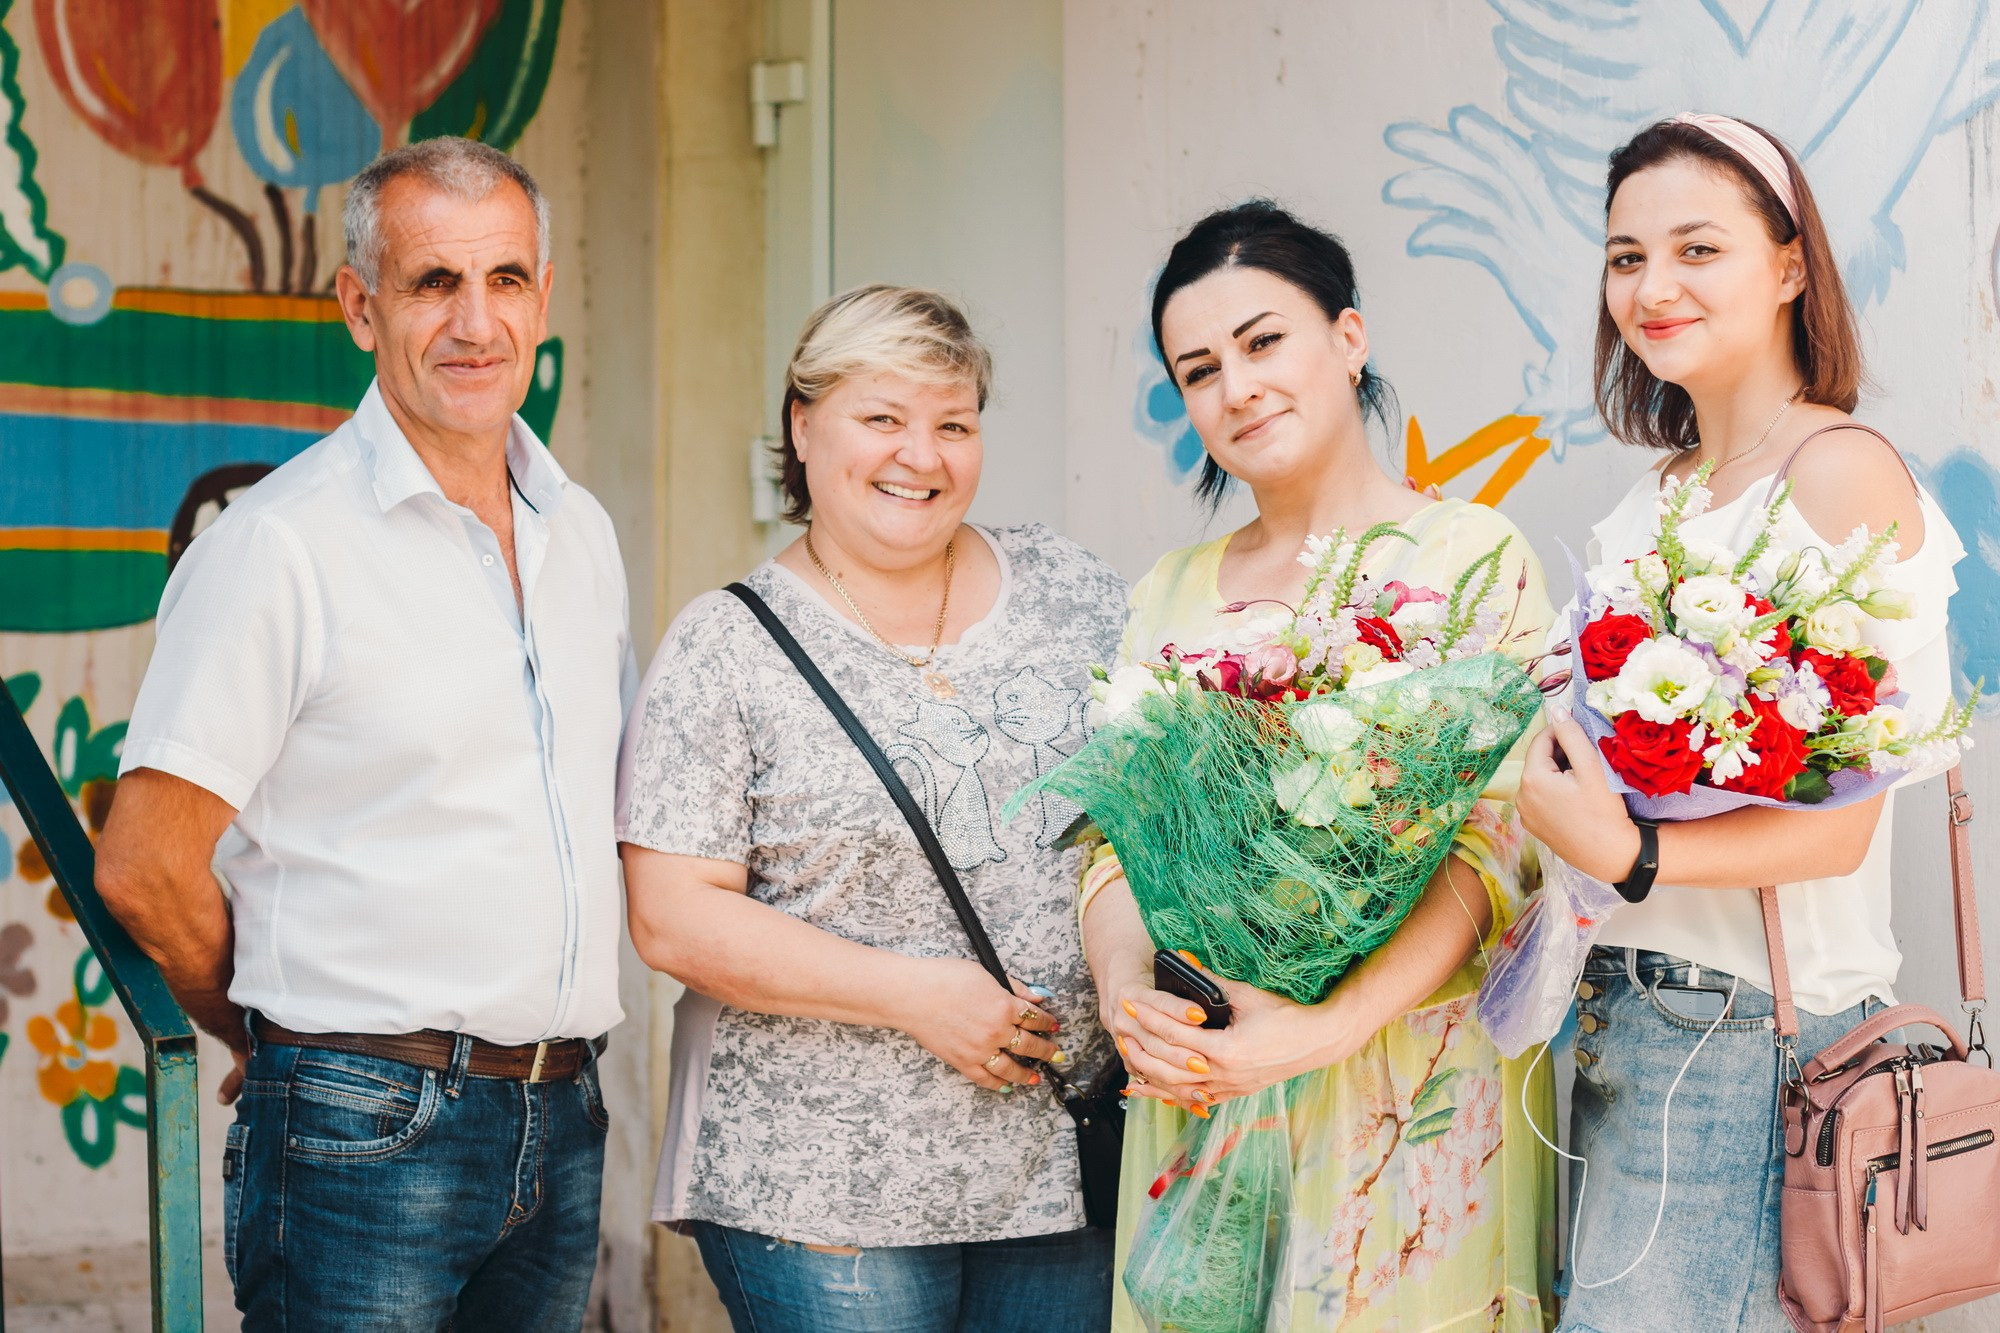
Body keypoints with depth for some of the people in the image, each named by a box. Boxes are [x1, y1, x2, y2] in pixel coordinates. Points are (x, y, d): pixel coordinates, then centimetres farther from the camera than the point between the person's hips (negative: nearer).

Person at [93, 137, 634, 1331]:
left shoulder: (582, 531, 10)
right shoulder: (280, 543, -11)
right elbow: (143, 864, -11)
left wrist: (540, 1039, 13)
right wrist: (288, 1041, 2)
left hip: (565, 1125, 6)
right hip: (368, 1134, -6)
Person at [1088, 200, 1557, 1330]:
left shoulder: (1473, 557, -4)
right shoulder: (1172, 593, 12)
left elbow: (1493, 842, -13)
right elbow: (1116, 829, 8)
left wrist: (1327, 1026, -25)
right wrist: (1127, 990, -13)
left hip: (1408, 1076, -4)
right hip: (1192, 1084, 4)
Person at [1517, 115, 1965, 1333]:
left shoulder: (1841, 472, -9)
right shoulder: (1655, 499, 14)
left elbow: (1836, 824, -15)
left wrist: (1629, 854, -27)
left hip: (1748, 1024, -7)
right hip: (1620, 1006, 8)